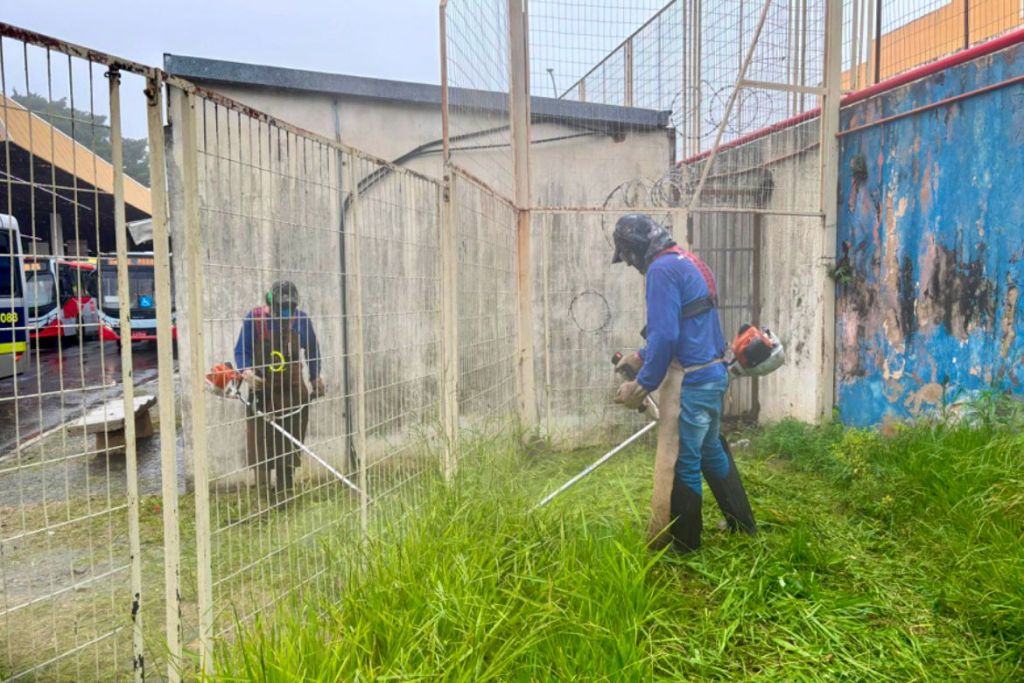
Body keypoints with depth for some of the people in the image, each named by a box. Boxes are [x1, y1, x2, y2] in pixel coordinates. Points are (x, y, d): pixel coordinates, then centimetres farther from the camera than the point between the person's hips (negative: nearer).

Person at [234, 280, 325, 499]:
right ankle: (262, 496, 7)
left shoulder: (301, 320, -6)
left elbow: (312, 350, 10)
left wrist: (315, 377, 15)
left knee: (288, 446, 6)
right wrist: (246, 370, -25)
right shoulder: (254, 318, -10)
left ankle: (284, 494, 18)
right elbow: (241, 351, -6)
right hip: (262, 391, -1)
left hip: (292, 391, 2)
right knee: (260, 442, -3)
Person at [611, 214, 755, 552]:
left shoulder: (662, 269, -16)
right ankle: (742, 523, 39)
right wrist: (642, 356, 18)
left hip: (690, 382, -10)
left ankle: (684, 545, 18)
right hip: (713, 373, 10)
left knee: (681, 464, 3)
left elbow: (665, 335, -23)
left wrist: (643, 386, -14)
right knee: (711, 450, 24)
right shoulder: (688, 262, 15)